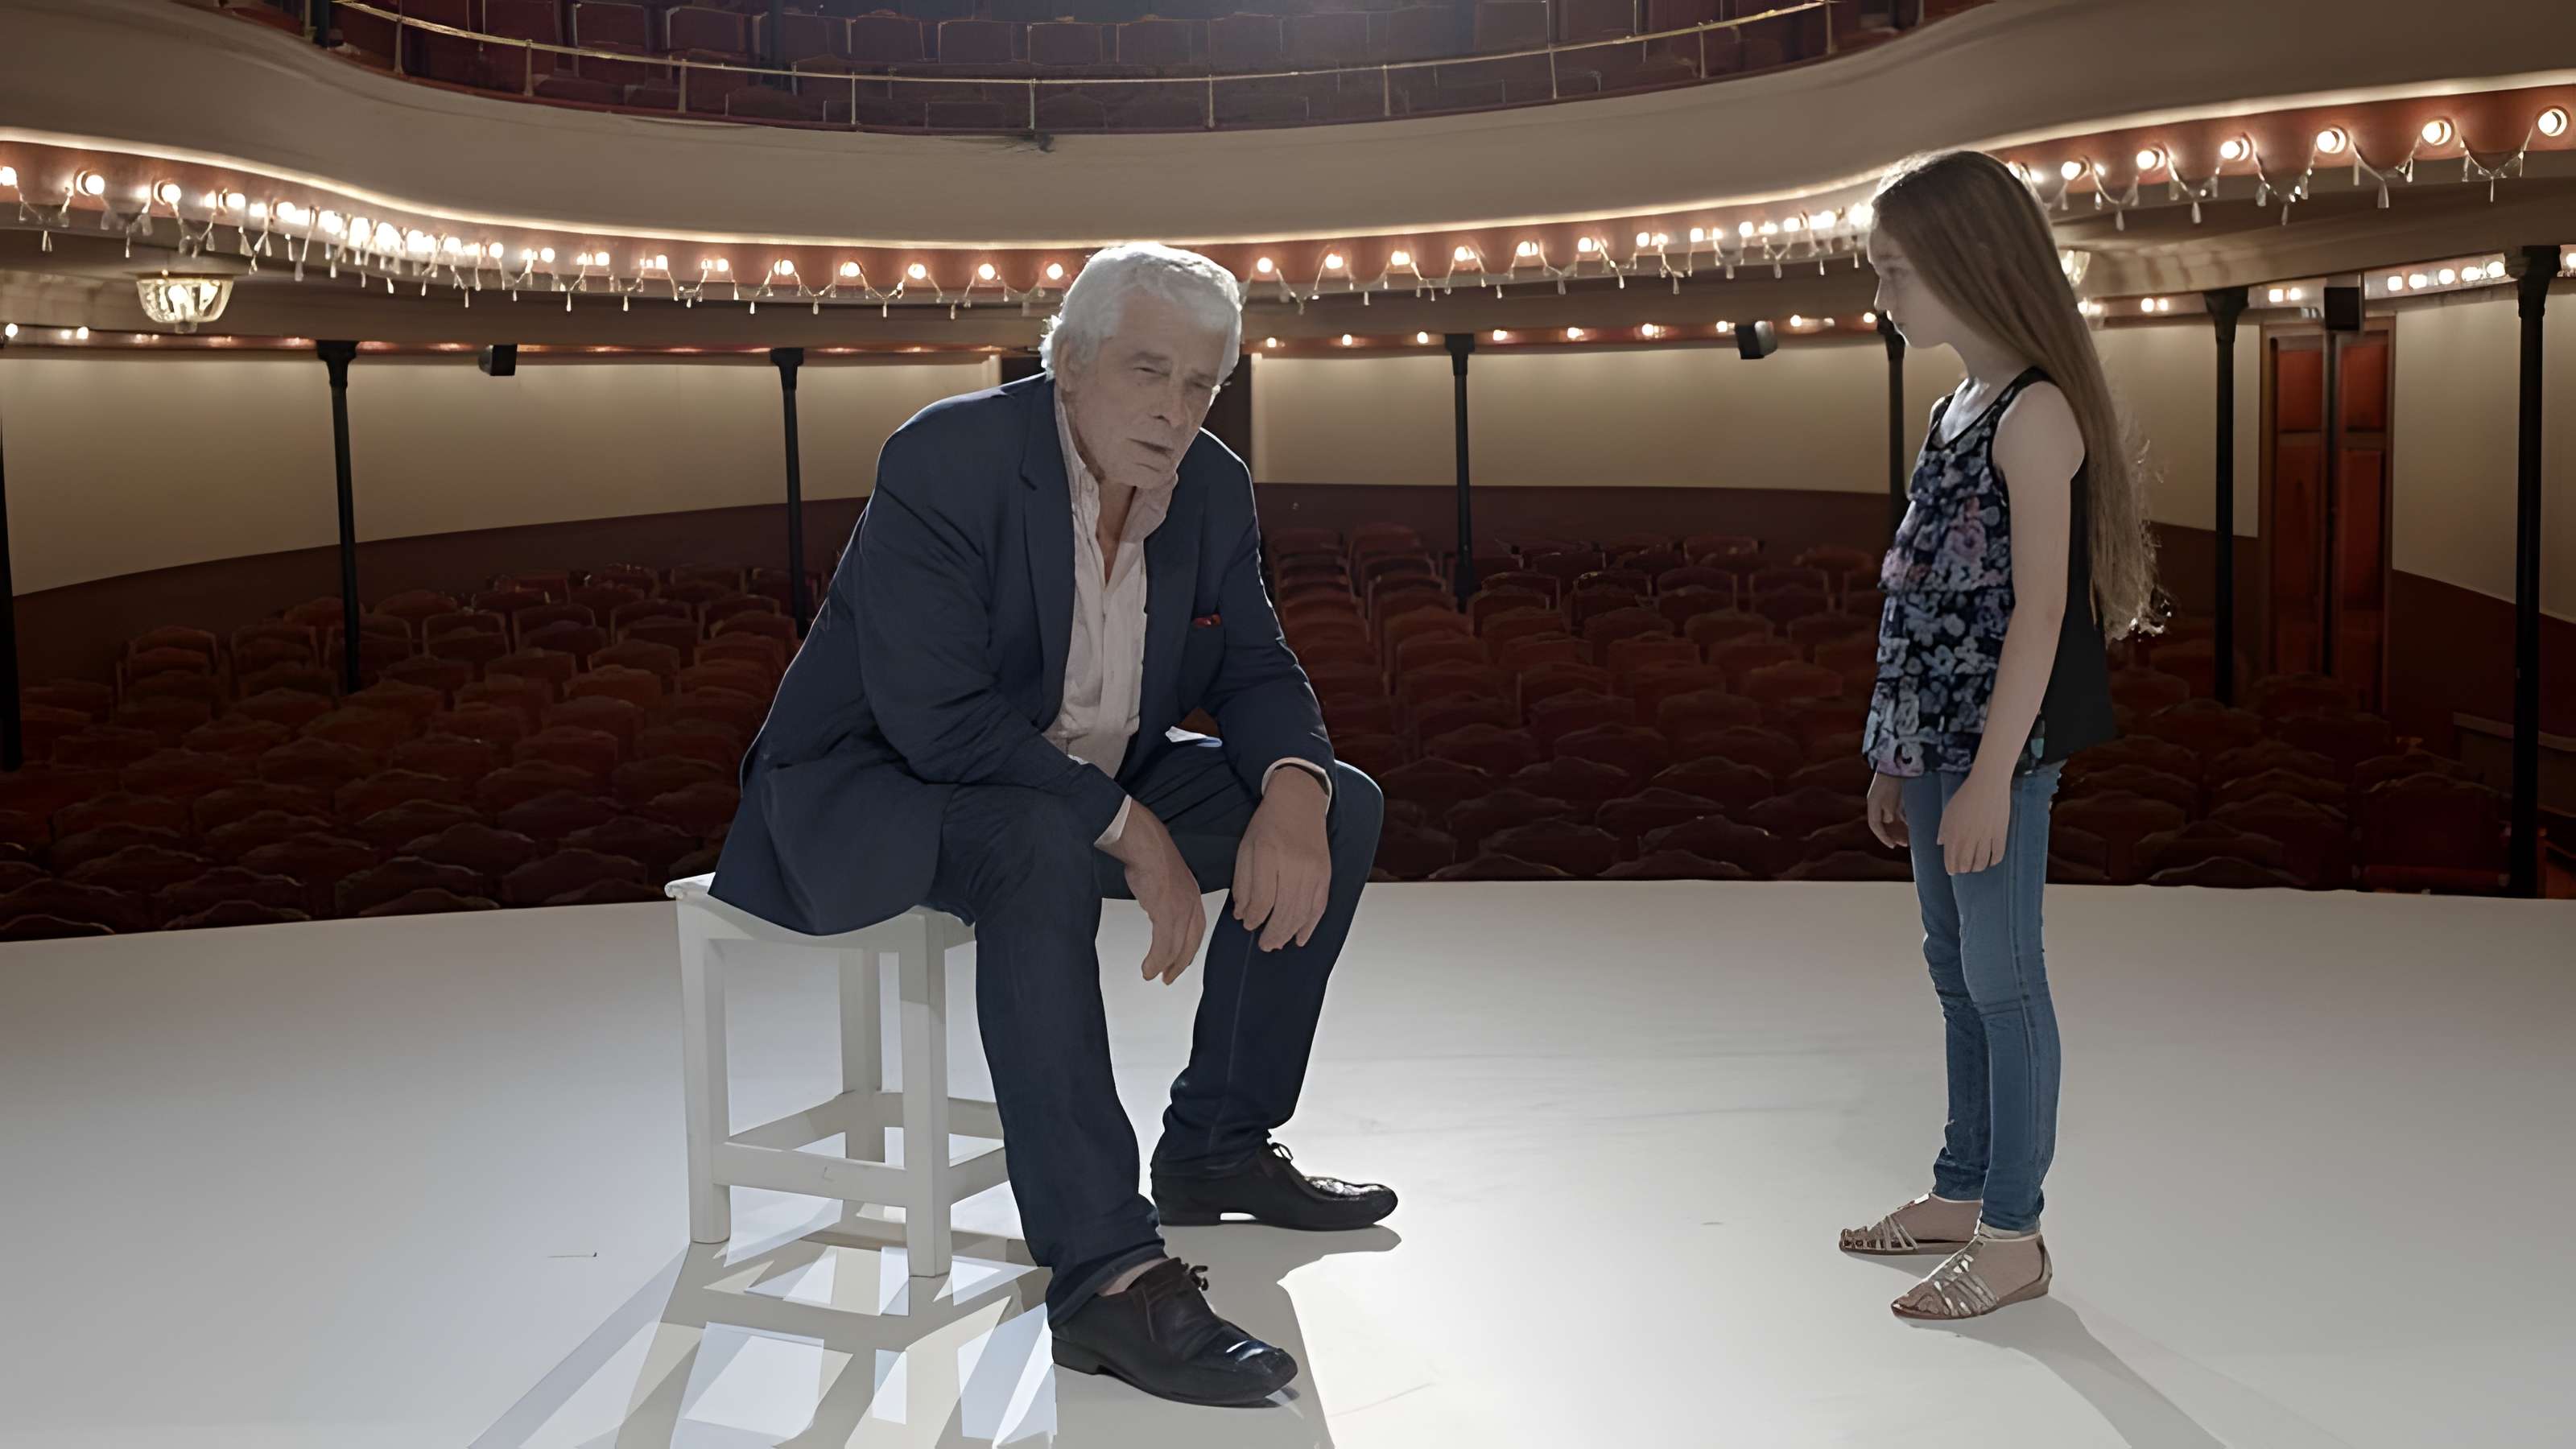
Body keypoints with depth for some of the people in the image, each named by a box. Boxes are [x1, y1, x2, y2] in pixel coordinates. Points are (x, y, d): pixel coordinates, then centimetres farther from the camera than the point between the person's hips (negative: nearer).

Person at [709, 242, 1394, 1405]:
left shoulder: (1211, 487, -1)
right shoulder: (947, 459, -23)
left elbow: (1251, 669, 3)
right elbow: (935, 719, -30)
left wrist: (1291, 789, -20)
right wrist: (1127, 830, -30)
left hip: (1081, 786, 8)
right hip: (872, 789, -8)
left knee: (1338, 808, -2)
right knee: (1044, 850, -40)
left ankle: (1217, 1145, 7)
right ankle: (1105, 1277, -40)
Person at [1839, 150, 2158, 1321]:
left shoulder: (2036, 413, -14)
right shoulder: (1958, 408, 13)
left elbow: (2039, 607, -18)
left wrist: (1992, 772, -21)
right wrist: (1899, 756, 17)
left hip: (2002, 744, -9)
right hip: (1937, 737, 9)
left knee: (2001, 978, -1)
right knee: (1956, 970, 16)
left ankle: (2013, 1235, 9)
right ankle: (1961, 1193, 29)